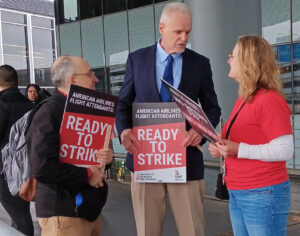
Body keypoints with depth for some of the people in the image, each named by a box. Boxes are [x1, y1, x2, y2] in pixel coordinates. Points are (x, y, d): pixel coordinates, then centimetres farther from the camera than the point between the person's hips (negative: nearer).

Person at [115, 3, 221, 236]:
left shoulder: (200, 63, 3)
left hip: (186, 158, 0)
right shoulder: (137, 59, 3)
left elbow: (212, 109, 8)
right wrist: (124, 129, -14)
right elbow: (123, 103, 7)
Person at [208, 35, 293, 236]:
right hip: (237, 195, 9)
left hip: (263, 196, -9)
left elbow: (284, 150, -20)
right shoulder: (242, 101, 13)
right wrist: (221, 148, 4)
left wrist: (238, 149, -23)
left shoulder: (270, 100, -15)